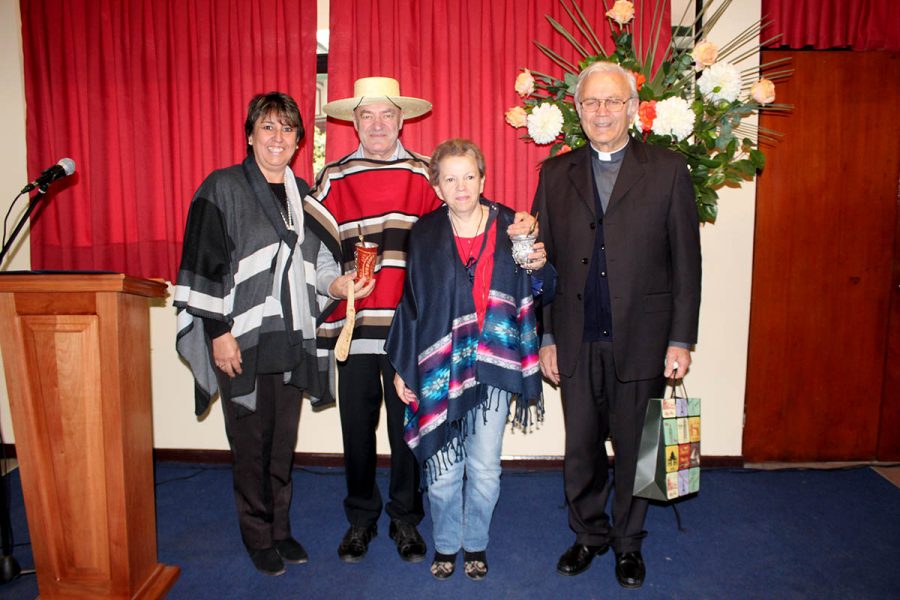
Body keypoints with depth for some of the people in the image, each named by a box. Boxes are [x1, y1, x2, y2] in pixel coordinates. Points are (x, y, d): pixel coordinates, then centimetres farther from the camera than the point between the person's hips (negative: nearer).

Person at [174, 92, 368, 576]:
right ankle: (258, 536, 25)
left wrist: (335, 283, -6)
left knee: (283, 440, 13)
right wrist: (218, 332, -13)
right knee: (251, 442, 6)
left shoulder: (301, 193, 12)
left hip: (291, 338, 5)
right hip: (242, 340, -4)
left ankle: (280, 527, 30)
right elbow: (203, 264, -8)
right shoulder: (222, 188, -4)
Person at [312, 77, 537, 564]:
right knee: (356, 425, 12)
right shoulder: (332, 180, 7)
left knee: (407, 426, 9)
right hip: (353, 326, 2)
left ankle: (406, 520, 30)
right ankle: (361, 518, 33)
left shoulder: (425, 175, 4)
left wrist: (511, 229, -21)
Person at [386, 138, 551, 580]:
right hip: (439, 369, 0)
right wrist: (402, 368, 3)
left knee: (484, 469, 9)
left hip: (492, 366, 0)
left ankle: (475, 543, 34)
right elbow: (411, 303, 4)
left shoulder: (509, 226, 0)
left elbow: (530, 295, 7)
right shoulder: (425, 234, 1)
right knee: (442, 470, 9)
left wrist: (538, 267, -15)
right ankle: (446, 544, 34)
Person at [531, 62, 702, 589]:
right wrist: (545, 338, 3)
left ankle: (629, 542, 34)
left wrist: (681, 340, -4)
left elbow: (686, 262, 0)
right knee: (581, 447, 12)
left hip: (640, 341, -1)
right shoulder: (556, 174, 6)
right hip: (577, 342, 2)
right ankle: (590, 534, 35)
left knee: (634, 447, 12)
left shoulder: (668, 170, 1)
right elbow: (543, 261, 6)